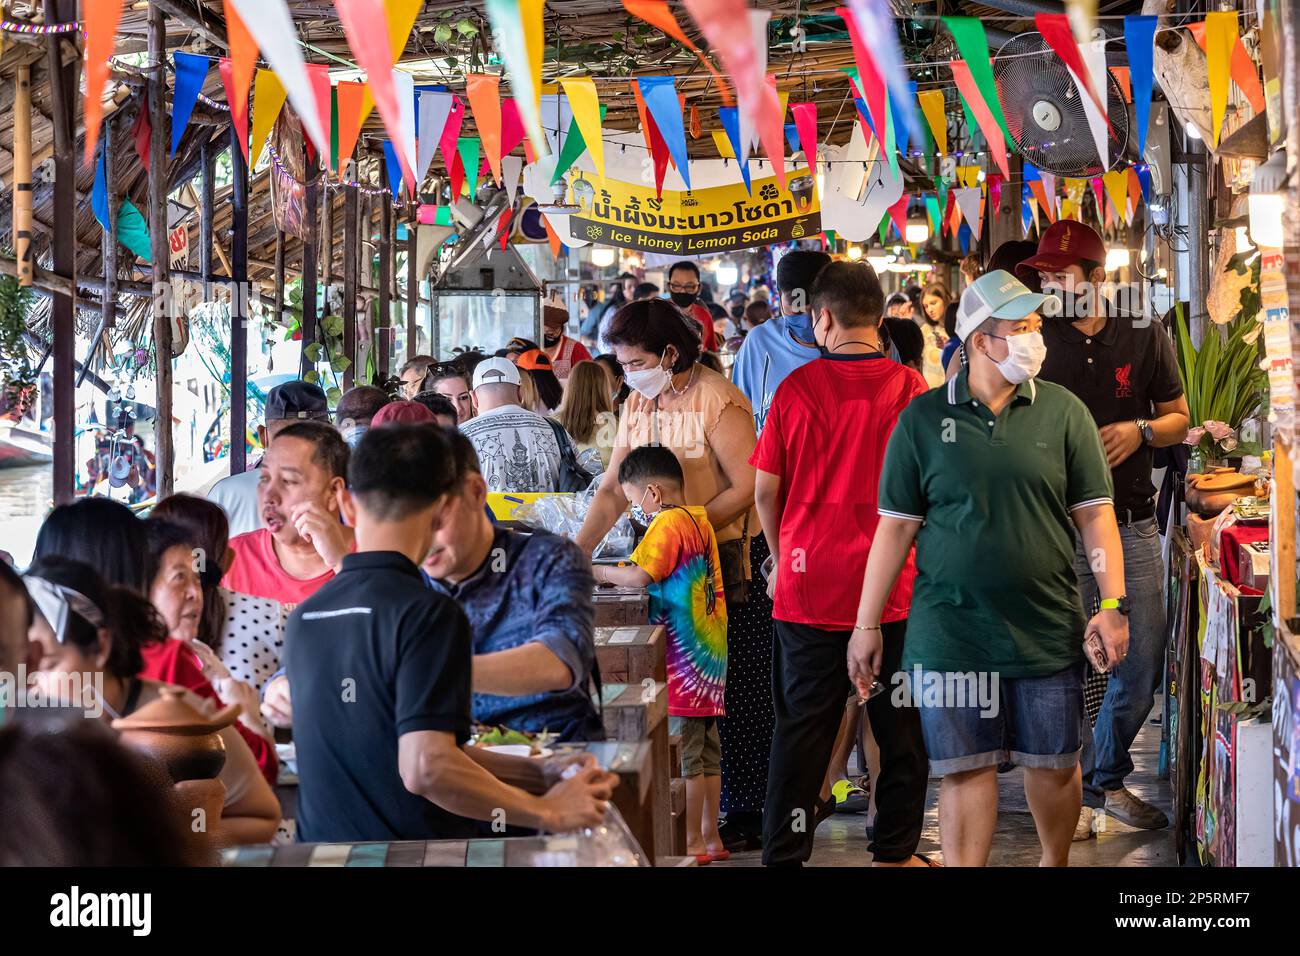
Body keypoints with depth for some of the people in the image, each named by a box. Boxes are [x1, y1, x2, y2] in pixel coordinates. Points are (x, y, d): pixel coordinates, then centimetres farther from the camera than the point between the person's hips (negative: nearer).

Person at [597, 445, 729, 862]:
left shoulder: (668, 522, -14)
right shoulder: (699, 519, 13)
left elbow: (639, 576, -23)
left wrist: (599, 572, -8)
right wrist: (620, 573, 12)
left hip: (683, 660, -9)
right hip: (710, 659, 9)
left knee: (684, 756, -3)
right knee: (707, 751, 13)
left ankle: (692, 841, 0)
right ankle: (710, 836, 18)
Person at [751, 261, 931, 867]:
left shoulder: (797, 387, -5)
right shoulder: (909, 387, -6)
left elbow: (765, 488, 1)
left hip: (808, 584, 1)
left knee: (803, 726, 8)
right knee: (900, 725, 10)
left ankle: (785, 853, 11)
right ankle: (895, 851, 16)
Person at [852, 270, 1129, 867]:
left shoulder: (1063, 412, 1)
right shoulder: (922, 419, 0)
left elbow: (1095, 514, 3)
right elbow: (895, 526, 2)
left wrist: (1114, 603, -6)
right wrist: (866, 625, 1)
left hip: (1048, 630, 1)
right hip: (950, 631, -1)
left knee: (1054, 764, 10)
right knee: (965, 769, 1)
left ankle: (1056, 862, 33)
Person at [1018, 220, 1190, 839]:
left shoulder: (1145, 336, 2)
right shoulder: (1036, 341, -2)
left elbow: (1179, 418, 10)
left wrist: (1141, 430, -10)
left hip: (1133, 526, 2)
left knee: (1142, 667, 7)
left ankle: (1105, 779, 27)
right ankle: (1072, 792, 16)